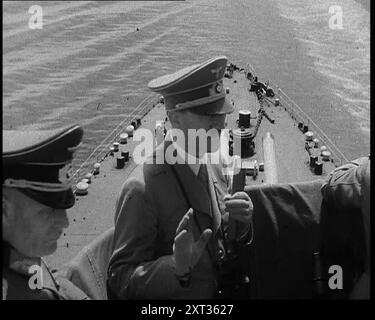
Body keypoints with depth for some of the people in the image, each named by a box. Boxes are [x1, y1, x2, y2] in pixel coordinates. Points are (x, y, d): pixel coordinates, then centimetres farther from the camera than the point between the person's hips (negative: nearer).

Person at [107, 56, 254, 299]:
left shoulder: (214, 168, 0)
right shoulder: (142, 188, -19)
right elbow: (120, 280, -14)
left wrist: (241, 223, -8)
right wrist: (176, 268, -28)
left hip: (218, 294, 5)